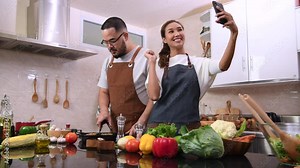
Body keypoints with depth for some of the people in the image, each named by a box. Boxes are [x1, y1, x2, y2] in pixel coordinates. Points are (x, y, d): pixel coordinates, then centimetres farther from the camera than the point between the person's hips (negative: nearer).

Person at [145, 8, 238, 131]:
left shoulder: (198, 63, 7)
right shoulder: (159, 65, 6)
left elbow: (223, 66, -12)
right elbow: (154, 95, -8)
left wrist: (234, 33, -23)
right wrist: (152, 62, -5)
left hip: (190, 126, 1)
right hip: (160, 125, 0)